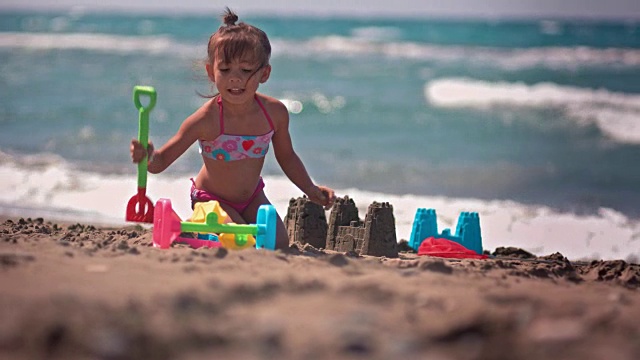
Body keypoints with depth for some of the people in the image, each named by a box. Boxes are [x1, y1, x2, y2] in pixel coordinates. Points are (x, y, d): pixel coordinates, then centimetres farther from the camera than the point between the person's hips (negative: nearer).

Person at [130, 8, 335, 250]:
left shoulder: (275, 113, -17)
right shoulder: (206, 120, -30)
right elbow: (162, 161, -28)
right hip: (212, 199, -5)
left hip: (252, 197, 5)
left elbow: (286, 157, 3)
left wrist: (311, 189, -3)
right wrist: (148, 157, -50)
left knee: (280, 246, -2)